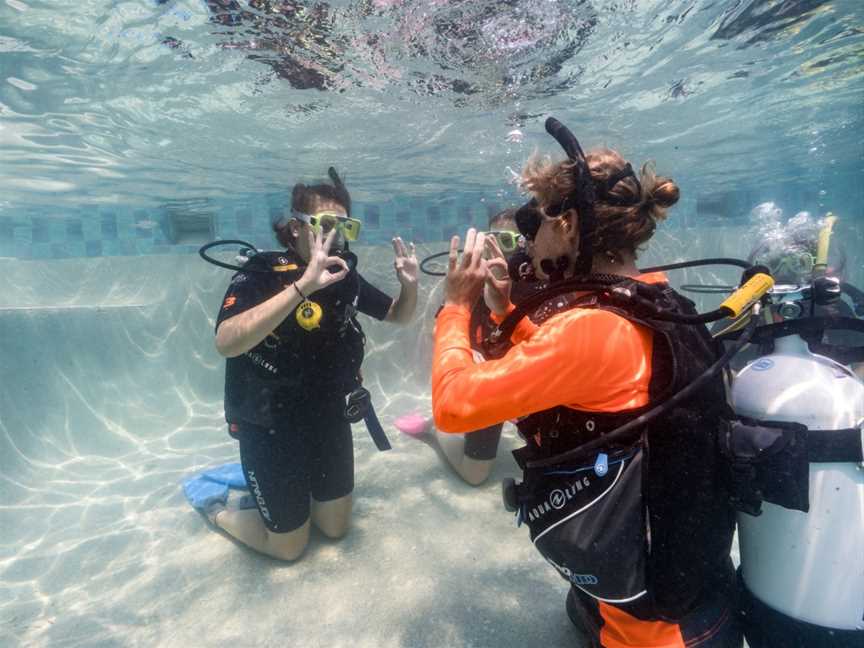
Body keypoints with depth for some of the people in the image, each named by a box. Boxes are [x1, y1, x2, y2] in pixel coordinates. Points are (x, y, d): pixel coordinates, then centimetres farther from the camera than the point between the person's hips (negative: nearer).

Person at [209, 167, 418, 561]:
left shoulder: (345, 276, -4)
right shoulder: (260, 274, -21)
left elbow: (398, 316, 8)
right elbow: (226, 343, -40)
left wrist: (410, 286, -14)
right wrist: (302, 285, -48)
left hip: (329, 420, 6)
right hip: (271, 429, -5)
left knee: (336, 527, 19)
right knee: (289, 546, 11)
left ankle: (269, 489, 42)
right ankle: (215, 506, 35)